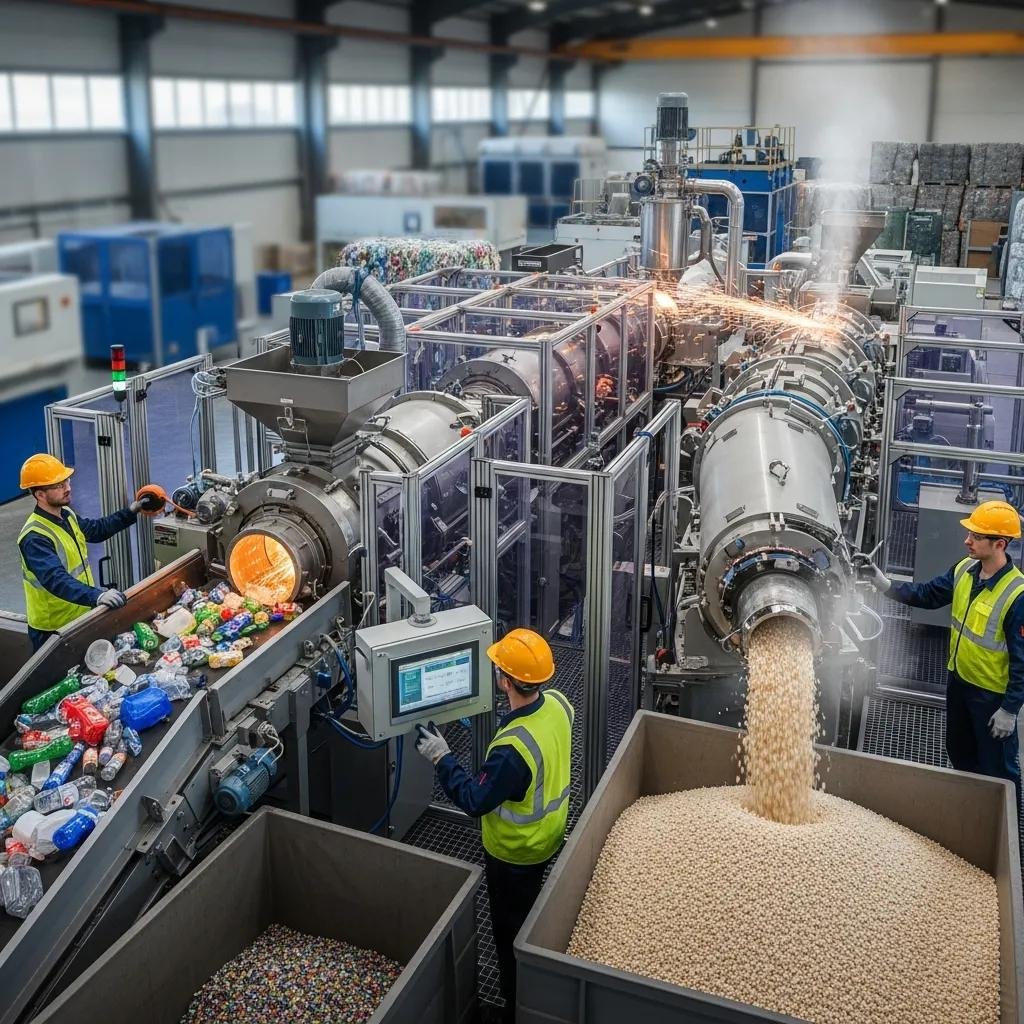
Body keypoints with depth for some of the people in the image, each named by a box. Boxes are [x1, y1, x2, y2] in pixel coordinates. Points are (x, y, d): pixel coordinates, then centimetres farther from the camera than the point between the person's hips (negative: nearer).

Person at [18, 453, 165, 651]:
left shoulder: (67, 515, 2)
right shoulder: (34, 538, -28)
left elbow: (96, 529, 20)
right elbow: (56, 579, -39)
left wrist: (132, 511, 13)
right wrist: (96, 596, -52)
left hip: (81, 614, 8)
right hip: (54, 630, -8)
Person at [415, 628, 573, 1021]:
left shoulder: (512, 749, -40)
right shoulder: (558, 704, -16)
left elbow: (474, 800, -27)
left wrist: (442, 758, -20)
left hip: (515, 853, -8)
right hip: (550, 835, 8)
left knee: (510, 930, 15)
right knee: (529, 915, 29)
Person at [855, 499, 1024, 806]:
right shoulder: (964, 570, -9)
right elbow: (927, 594, 4)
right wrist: (883, 583, -10)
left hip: (993, 694, -7)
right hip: (959, 680, 7)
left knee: (997, 767, 10)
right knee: (959, 752, 26)